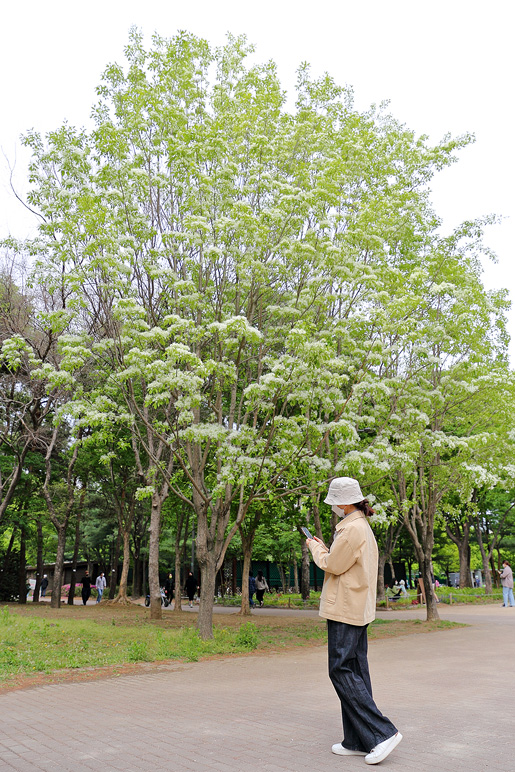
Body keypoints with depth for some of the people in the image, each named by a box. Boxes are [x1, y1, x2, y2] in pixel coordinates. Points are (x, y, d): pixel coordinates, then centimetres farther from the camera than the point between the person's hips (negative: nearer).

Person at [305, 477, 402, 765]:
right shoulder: (363, 527, 14)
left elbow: (333, 565, -16)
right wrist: (323, 549, 15)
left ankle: (382, 732, -6)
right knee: (355, 671, 11)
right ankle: (357, 741, 17)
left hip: (345, 610, -10)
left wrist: (316, 548, 0)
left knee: (342, 671, -6)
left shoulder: (352, 529, -18)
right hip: (358, 610, 10)